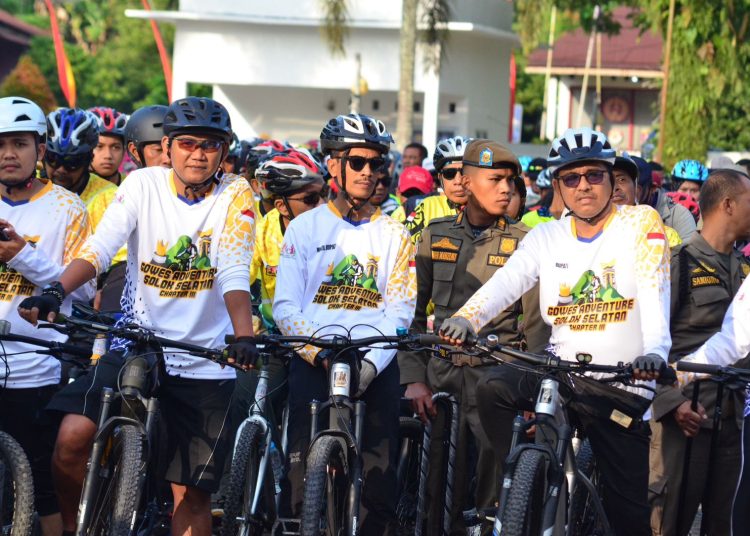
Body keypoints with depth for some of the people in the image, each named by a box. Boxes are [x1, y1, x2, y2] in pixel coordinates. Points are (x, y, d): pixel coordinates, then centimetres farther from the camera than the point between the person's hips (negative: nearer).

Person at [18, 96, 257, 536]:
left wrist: (244, 337, -33)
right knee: (72, 439, -20)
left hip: (205, 364, 0)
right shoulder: (143, 185, -1)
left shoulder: (235, 195, -4)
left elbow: (234, 274, -16)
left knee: (192, 494, 2)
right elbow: (100, 248, -13)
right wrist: (55, 292, -32)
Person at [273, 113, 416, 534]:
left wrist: (371, 363, -13)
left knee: (378, 480, -6)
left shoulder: (394, 235, 12)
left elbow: (399, 310, 3)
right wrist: (322, 353, -13)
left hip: (376, 367, 1)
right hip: (313, 361, -1)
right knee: (303, 476, -9)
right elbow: (286, 306, 2)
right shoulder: (305, 228, 10)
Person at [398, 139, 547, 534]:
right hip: (442, 378, 2)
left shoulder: (523, 242, 2)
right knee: (441, 492, 1)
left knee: (495, 494, -4)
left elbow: (536, 324, 1)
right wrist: (414, 378, 0)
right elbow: (413, 312, 10)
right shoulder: (435, 236, 9)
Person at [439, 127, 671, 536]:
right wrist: (466, 318, -30)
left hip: (622, 389, -2)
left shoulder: (640, 222, -1)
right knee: (494, 388, -27)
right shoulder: (546, 237, 8)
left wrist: (654, 351, -34)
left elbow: (654, 292, -16)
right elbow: (506, 282, -9)